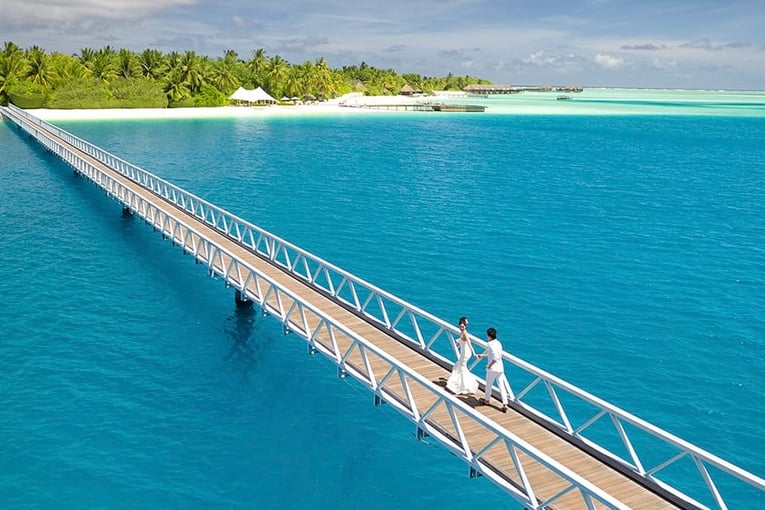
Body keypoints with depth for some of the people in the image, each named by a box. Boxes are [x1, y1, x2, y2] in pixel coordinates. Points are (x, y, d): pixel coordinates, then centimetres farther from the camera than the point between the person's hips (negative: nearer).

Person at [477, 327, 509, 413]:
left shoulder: (490, 344, -16)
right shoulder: (498, 343, 10)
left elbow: (496, 357, -26)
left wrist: (489, 365, -14)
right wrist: (480, 355, 29)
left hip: (493, 368, -7)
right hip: (500, 368, 7)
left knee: (489, 384, 15)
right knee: (501, 385, 5)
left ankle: (486, 399, 34)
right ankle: (505, 405, -2)